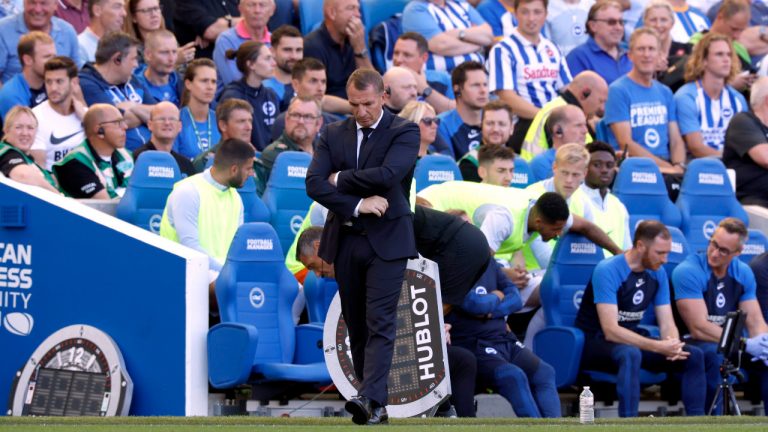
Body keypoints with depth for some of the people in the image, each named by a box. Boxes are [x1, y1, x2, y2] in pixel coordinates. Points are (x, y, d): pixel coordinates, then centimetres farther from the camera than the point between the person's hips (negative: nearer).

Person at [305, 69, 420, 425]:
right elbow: (314, 183, -2)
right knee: (356, 325, 7)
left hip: (386, 240, -5)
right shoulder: (333, 135, 9)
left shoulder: (404, 132, -3)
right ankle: (374, 405, 13)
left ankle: (371, 399, -23)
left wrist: (340, 179, -8)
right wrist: (357, 205, -14)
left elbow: (387, 174, -20)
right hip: (345, 241, 5)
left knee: (379, 323, -13)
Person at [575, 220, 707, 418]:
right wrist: (658, 347, -32)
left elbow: (667, 324, 3)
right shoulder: (608, 271, -20)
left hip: (633, 339, 7)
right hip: (594, 342, -7)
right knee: (630, 354, -40)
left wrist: (673, 343, -22)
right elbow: (611, 331, -26)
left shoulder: (657, 273, 2)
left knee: (694, 355, -8)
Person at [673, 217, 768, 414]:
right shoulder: (688, 271, -16)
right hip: (692, 344, -6)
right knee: (715, 355, -37)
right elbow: (699, 328, -22)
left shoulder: (743, 273, 4)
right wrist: (746, 344, -27)